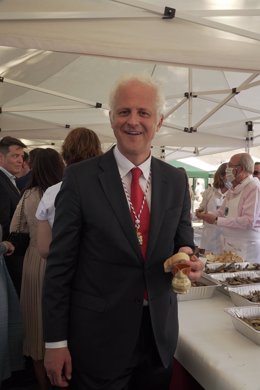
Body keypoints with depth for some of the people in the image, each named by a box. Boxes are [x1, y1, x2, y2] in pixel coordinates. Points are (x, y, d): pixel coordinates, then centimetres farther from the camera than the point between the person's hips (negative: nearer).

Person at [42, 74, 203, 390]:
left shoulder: (176, 180, 0)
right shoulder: (79, 177, -11)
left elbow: (183, 243, 8)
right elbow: (59, 263, -9)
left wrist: (189, 261, -15)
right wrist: (55, 341, -8)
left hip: (160, 334, 4)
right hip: (97, 336, -3)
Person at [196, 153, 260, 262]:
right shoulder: (233, 189, 12)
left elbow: (249, 221, -24)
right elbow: (223, 211, 19)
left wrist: (217, 220, -22)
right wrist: (206, 215, -1)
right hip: (229, 245, 8)